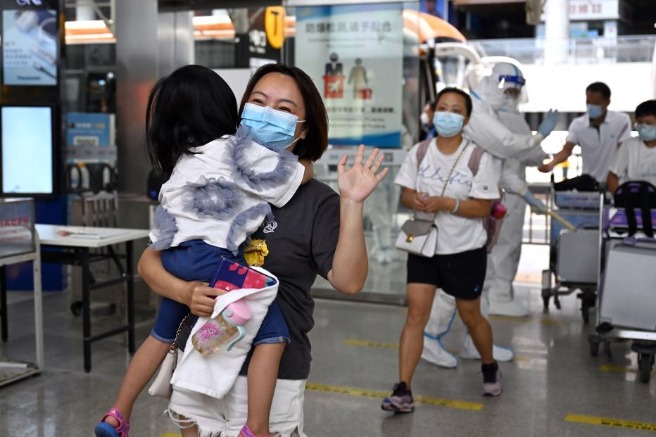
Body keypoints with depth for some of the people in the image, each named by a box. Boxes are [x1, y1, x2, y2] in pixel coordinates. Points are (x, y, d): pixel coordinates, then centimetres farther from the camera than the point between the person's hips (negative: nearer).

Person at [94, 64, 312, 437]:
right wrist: (298, 157, 20)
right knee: (273, 332, -4)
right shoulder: (236, 151, -3)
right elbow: (299, 175, 0)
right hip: (212, 257, -8)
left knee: (163, 334, 26)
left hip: (175, 256, 8)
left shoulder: (186, 158, 19)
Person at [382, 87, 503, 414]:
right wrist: (415, 200, -20)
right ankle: (403, 391, -5)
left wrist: (445, 204, -26)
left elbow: (483, 207, -13)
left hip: (465, 249, -2)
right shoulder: (419, 152, 0)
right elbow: (405, 194, 4)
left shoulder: (480, 157, -11)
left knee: (470, 316, 13)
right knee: (416, 313, -6)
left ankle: (490, 368, 42)